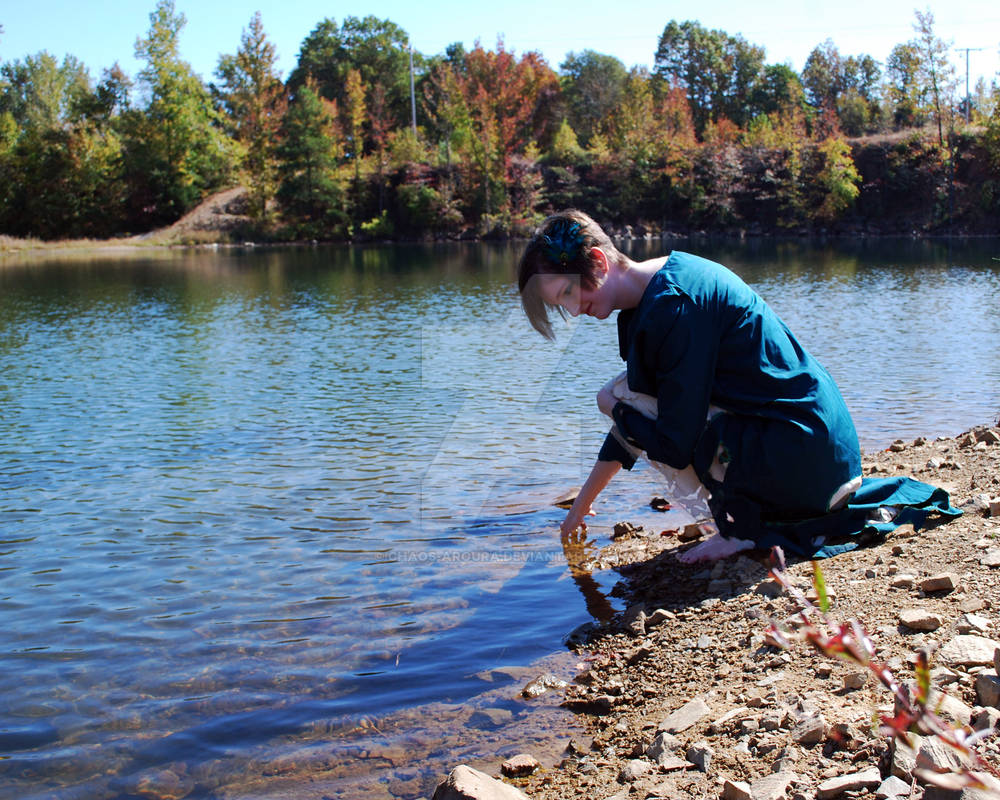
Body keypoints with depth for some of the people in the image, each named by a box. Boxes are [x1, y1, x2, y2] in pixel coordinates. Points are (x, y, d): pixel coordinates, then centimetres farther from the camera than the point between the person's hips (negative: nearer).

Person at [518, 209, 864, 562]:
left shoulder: (673, 305, -20)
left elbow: (674, 447, -20)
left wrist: (613, 407, 0)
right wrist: (582, 503, 28)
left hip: (803, 461, -10)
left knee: (626, 395, -9)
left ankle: (741, 526, -7)